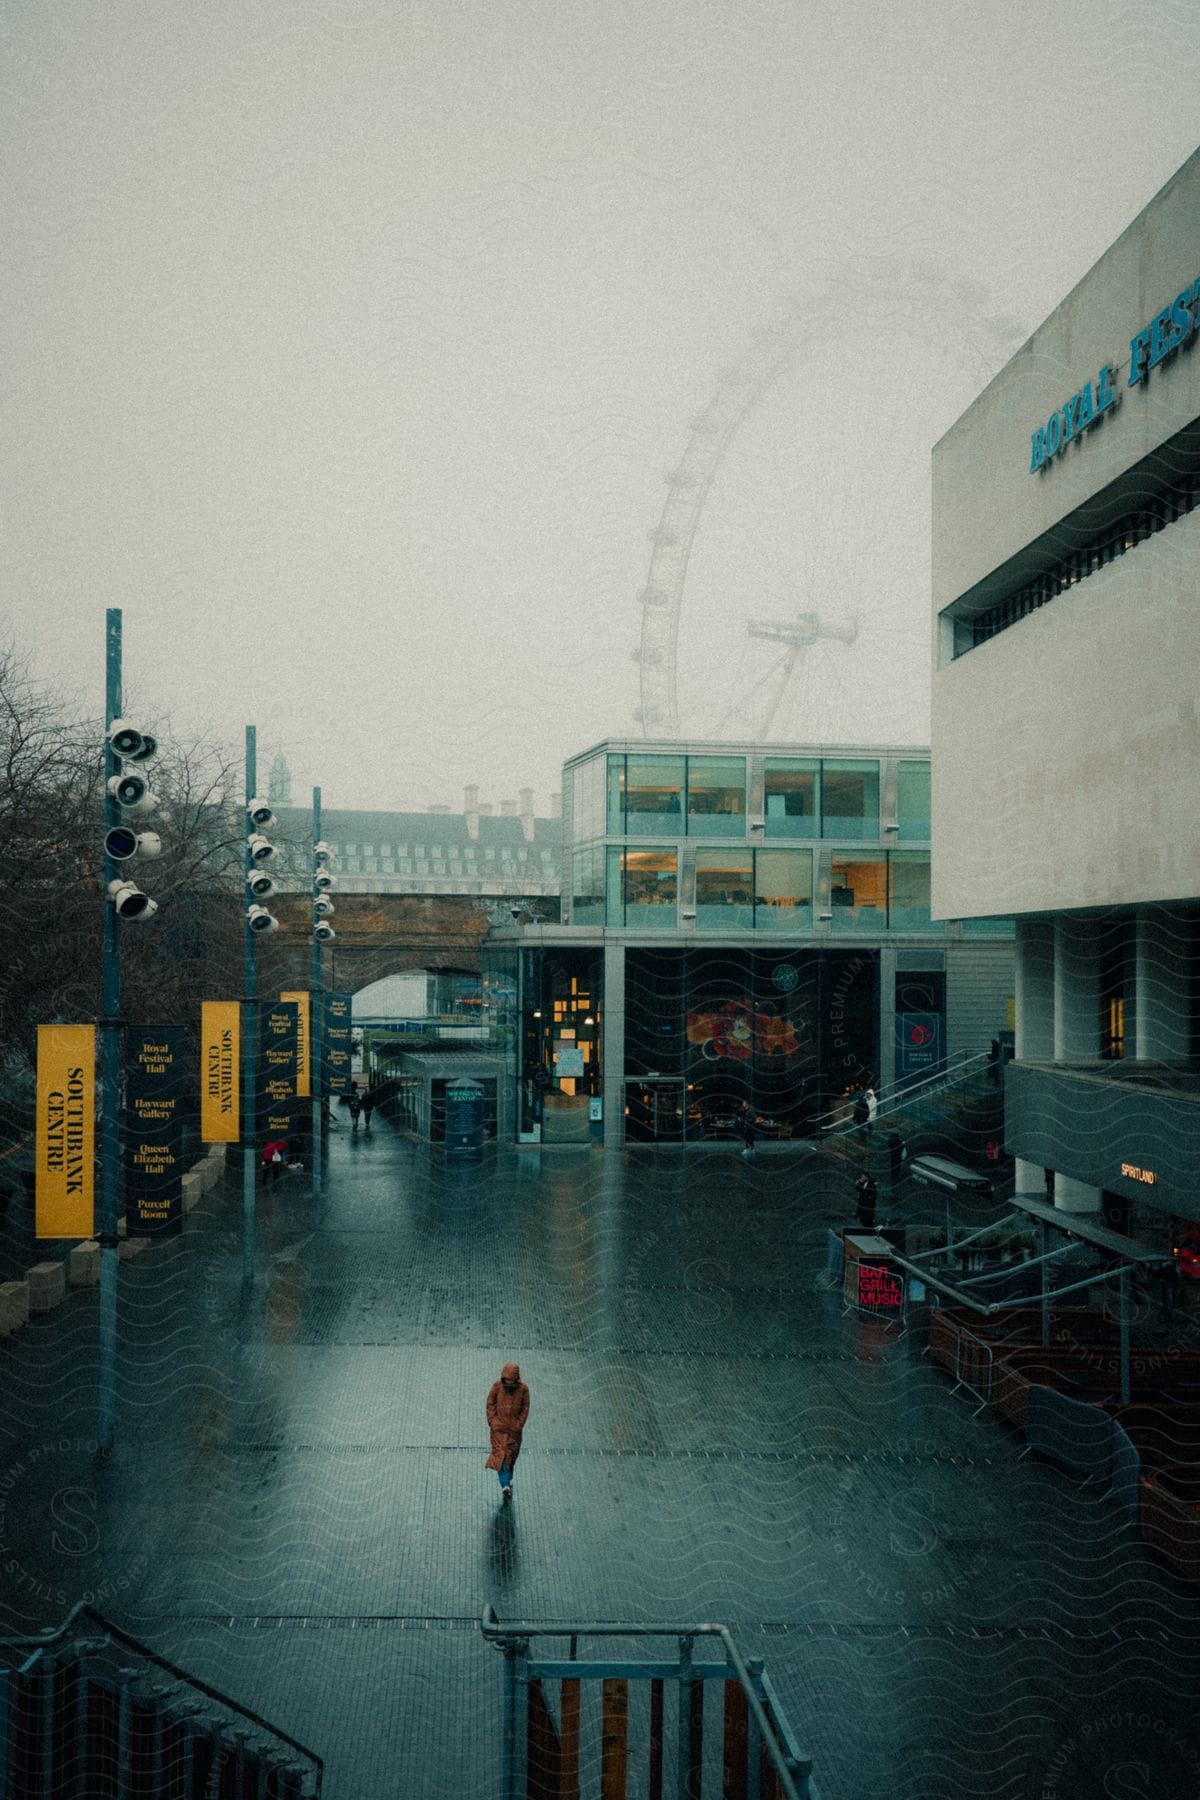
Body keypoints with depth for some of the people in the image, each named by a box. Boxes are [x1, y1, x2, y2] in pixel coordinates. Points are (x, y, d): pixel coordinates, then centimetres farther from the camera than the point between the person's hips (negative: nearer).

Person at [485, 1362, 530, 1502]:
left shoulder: (523, 1389, -10)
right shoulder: (496, 1386, -11)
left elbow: (525, 1408, -2)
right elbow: (490, 1405, -2)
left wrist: (519, 1425, -7)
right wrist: (492, 1422, -8)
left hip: (514, 1427, 1)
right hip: (499, 1427, -1)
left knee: (511, 1455, 12)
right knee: (500, 1454, -11)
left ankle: (507, 1480, 32)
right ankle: (505, 1485, -18)